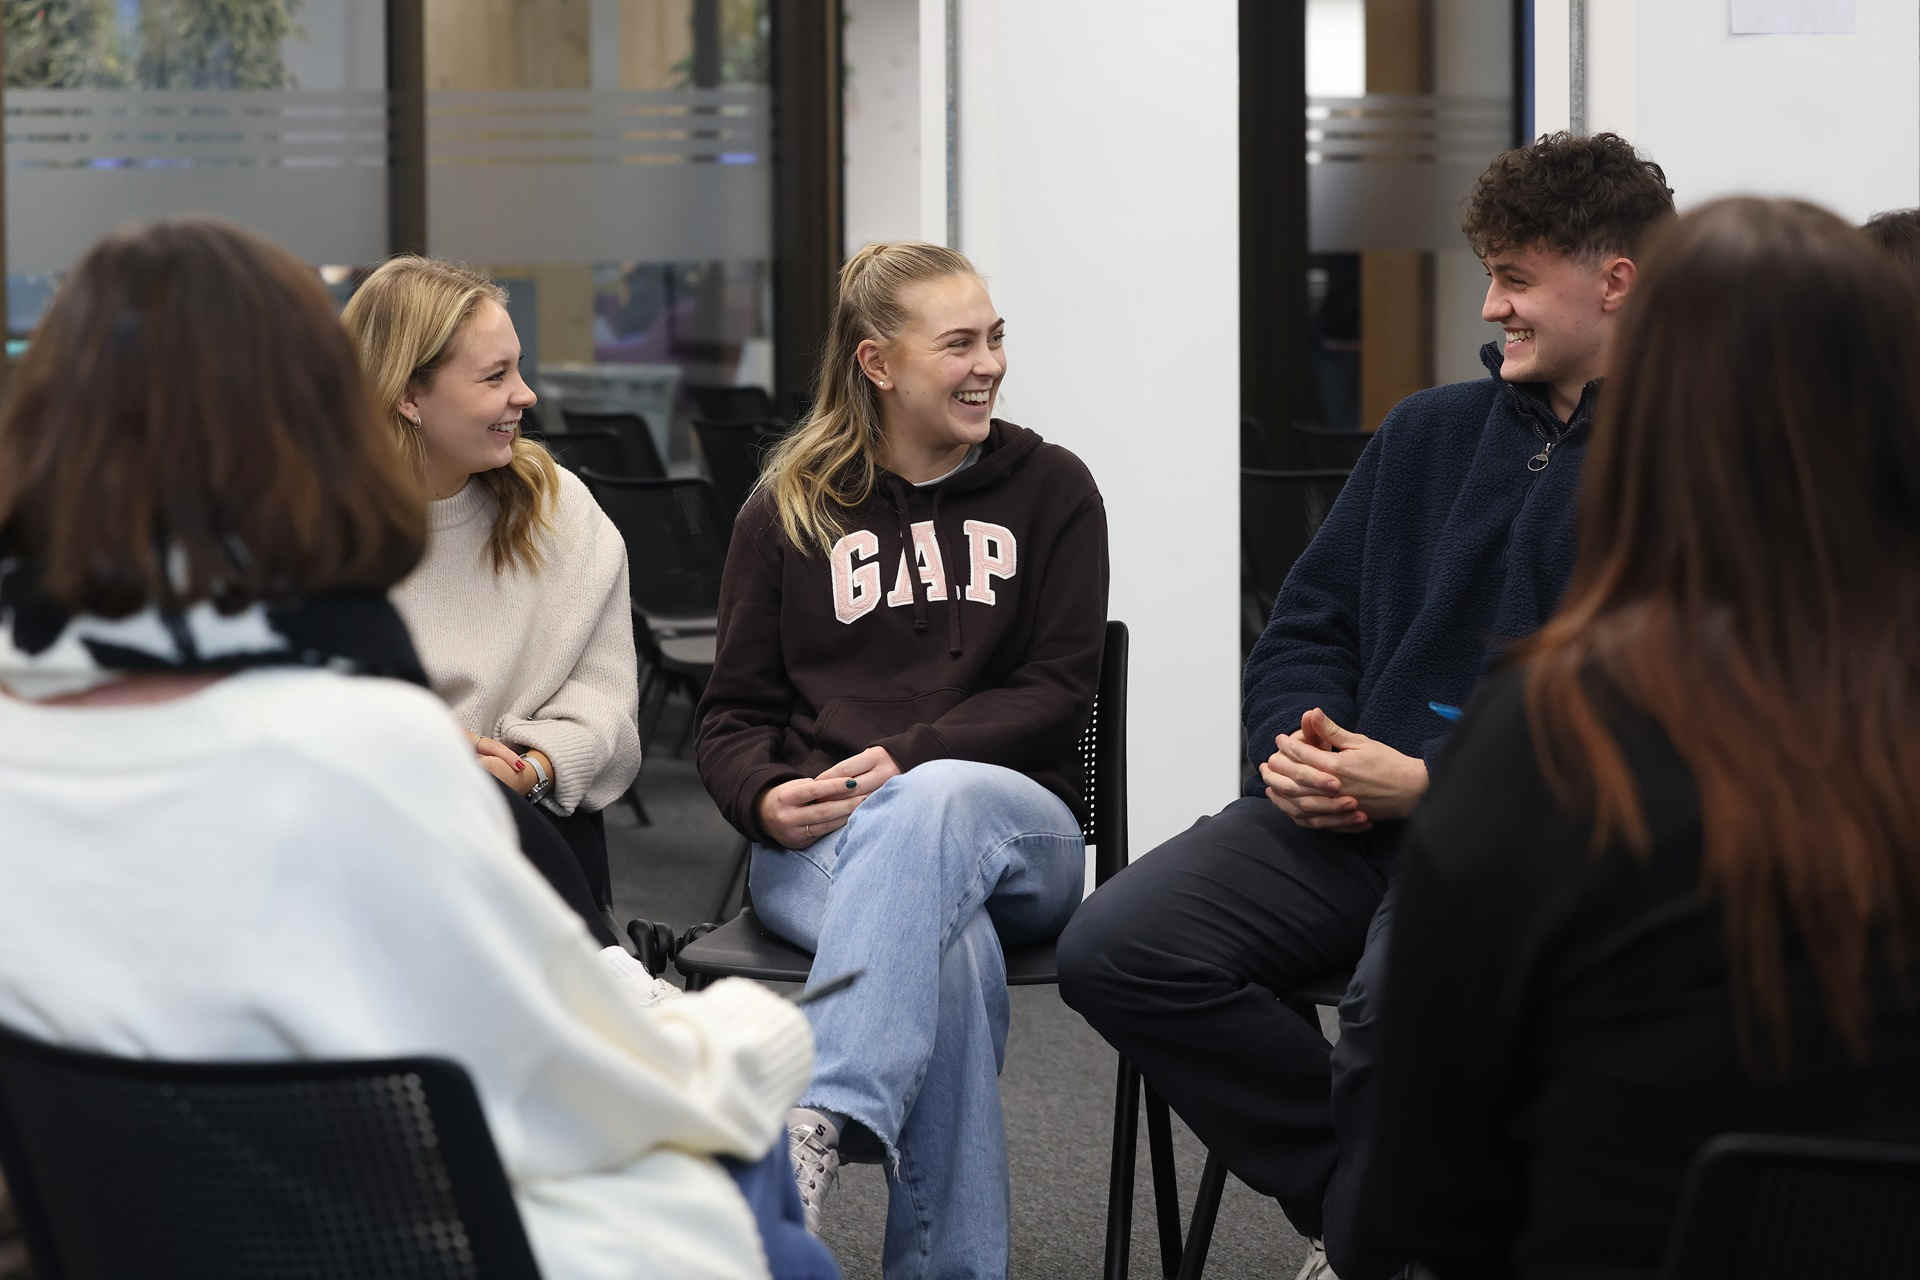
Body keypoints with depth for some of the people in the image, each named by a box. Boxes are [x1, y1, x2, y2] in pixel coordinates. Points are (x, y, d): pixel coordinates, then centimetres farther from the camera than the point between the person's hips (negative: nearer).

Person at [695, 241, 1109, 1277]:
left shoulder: (1049, 489, 12)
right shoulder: (787, 511, 13)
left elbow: (1056, 692, 3)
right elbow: (731, 715, 13)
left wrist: (907, 758, -13)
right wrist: (765, 798, -12)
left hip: (1012, 825, 0)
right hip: (821, 840, 0)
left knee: (939, 803, -40)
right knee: (949, 947, -37)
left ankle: (822, 1120, -56)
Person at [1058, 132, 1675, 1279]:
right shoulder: (1429, 433, 20)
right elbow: (1306, 628, 24)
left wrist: (1430, 785, -15)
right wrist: (1296, 746, 1)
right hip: (1347, 814, 7)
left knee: (1399, 999, -38)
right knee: (1114, 951, -15)